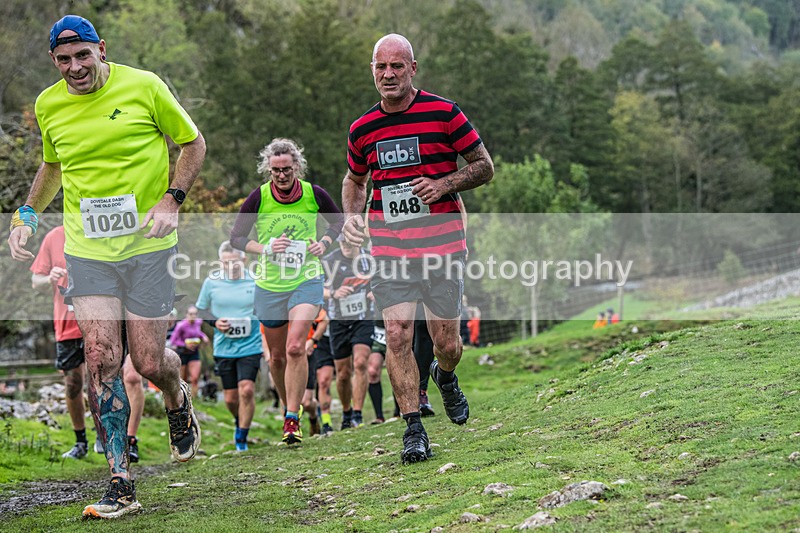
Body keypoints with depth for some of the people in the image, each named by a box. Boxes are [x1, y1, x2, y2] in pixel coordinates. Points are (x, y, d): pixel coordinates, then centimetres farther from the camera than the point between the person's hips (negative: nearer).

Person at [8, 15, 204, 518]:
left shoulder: (143, 86, -6)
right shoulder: (48, 105, 5)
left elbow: (193, 143, 4)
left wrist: (171, 200, -9)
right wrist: (28, 214, 11)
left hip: (147, 244, -2)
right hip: (86, 248, 2)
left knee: (150, 363, -2)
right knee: (101, 358, -10)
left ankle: (179, 402, 37)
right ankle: (121, 484, -5)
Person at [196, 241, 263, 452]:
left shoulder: (257, 281, -3)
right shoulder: (212, 281, -1)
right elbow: (200, 309, 11)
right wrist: (215, 322, -9)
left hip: (251, 346, -2)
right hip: (223, 348, 2)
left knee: (246, 390, -16)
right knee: (230, 397, 6)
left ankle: (241, 438, -3)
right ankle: (240, 423, 39)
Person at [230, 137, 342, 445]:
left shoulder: (314, 194, -5)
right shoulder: (258, 197, -7)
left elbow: (338, 221, 13)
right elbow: (236, 237, 0)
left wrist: (324, 243, -5)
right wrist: (265, 248, -17)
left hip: (307, 281, -2)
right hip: (269, 284, 2)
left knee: (295, 347, -19)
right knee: (277, 356, 10)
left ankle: (292, 420, -14)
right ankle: (290, 409, 32)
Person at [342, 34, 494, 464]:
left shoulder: (444, 113, -4)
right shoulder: (362, 129, 7)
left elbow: (484, 166, 1)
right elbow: (354, 180, 24)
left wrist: (443, 185, -15)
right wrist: (352, 216, 4)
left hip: (443, 242, -2)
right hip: (388, 246, 2)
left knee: (445, 341, 2)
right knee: (397, 335, -11)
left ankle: (445, 376, 39)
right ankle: (413, 428, -4)